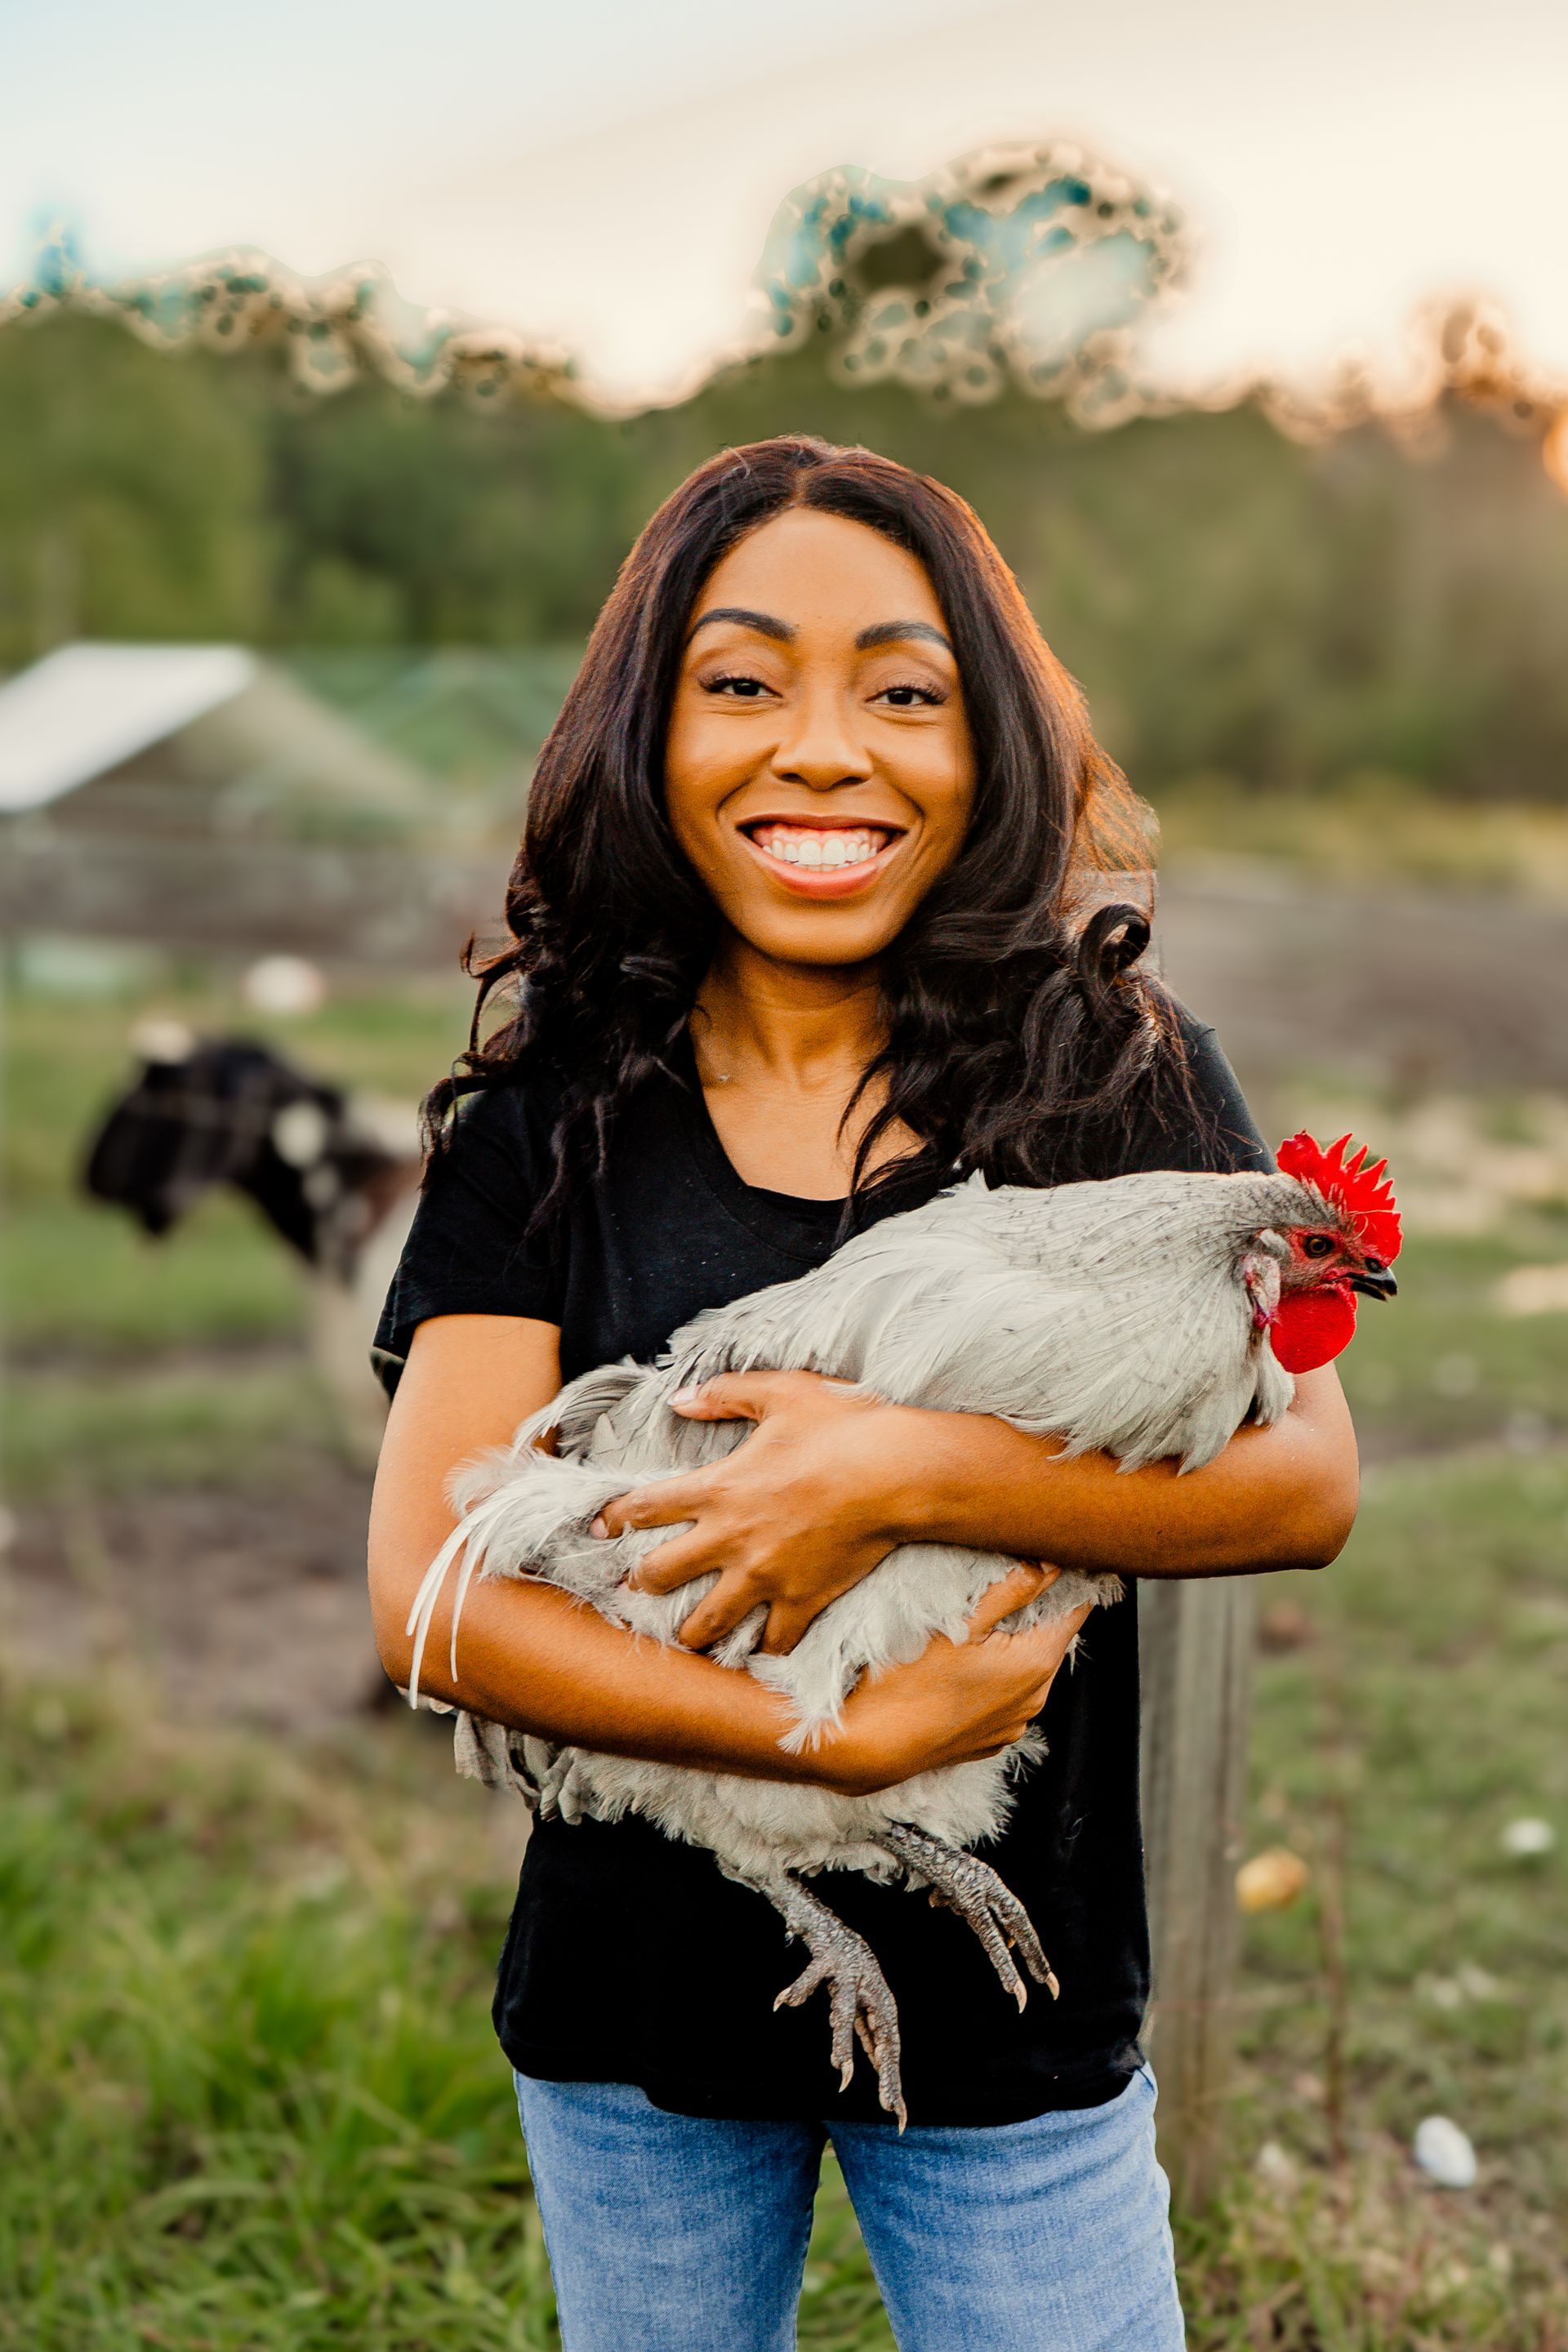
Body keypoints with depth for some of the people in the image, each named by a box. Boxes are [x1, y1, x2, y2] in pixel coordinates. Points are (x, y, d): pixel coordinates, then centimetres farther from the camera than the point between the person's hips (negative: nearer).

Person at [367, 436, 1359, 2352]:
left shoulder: (1122, 1067, -7)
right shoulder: (551, 1118, -7)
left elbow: (1308, 1480, -12)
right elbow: (428, 1594, -14)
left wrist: (909, 1473, -26)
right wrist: (851, 1737, -23)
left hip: (1012, 2000, -1)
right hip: (639, 1995, 1)